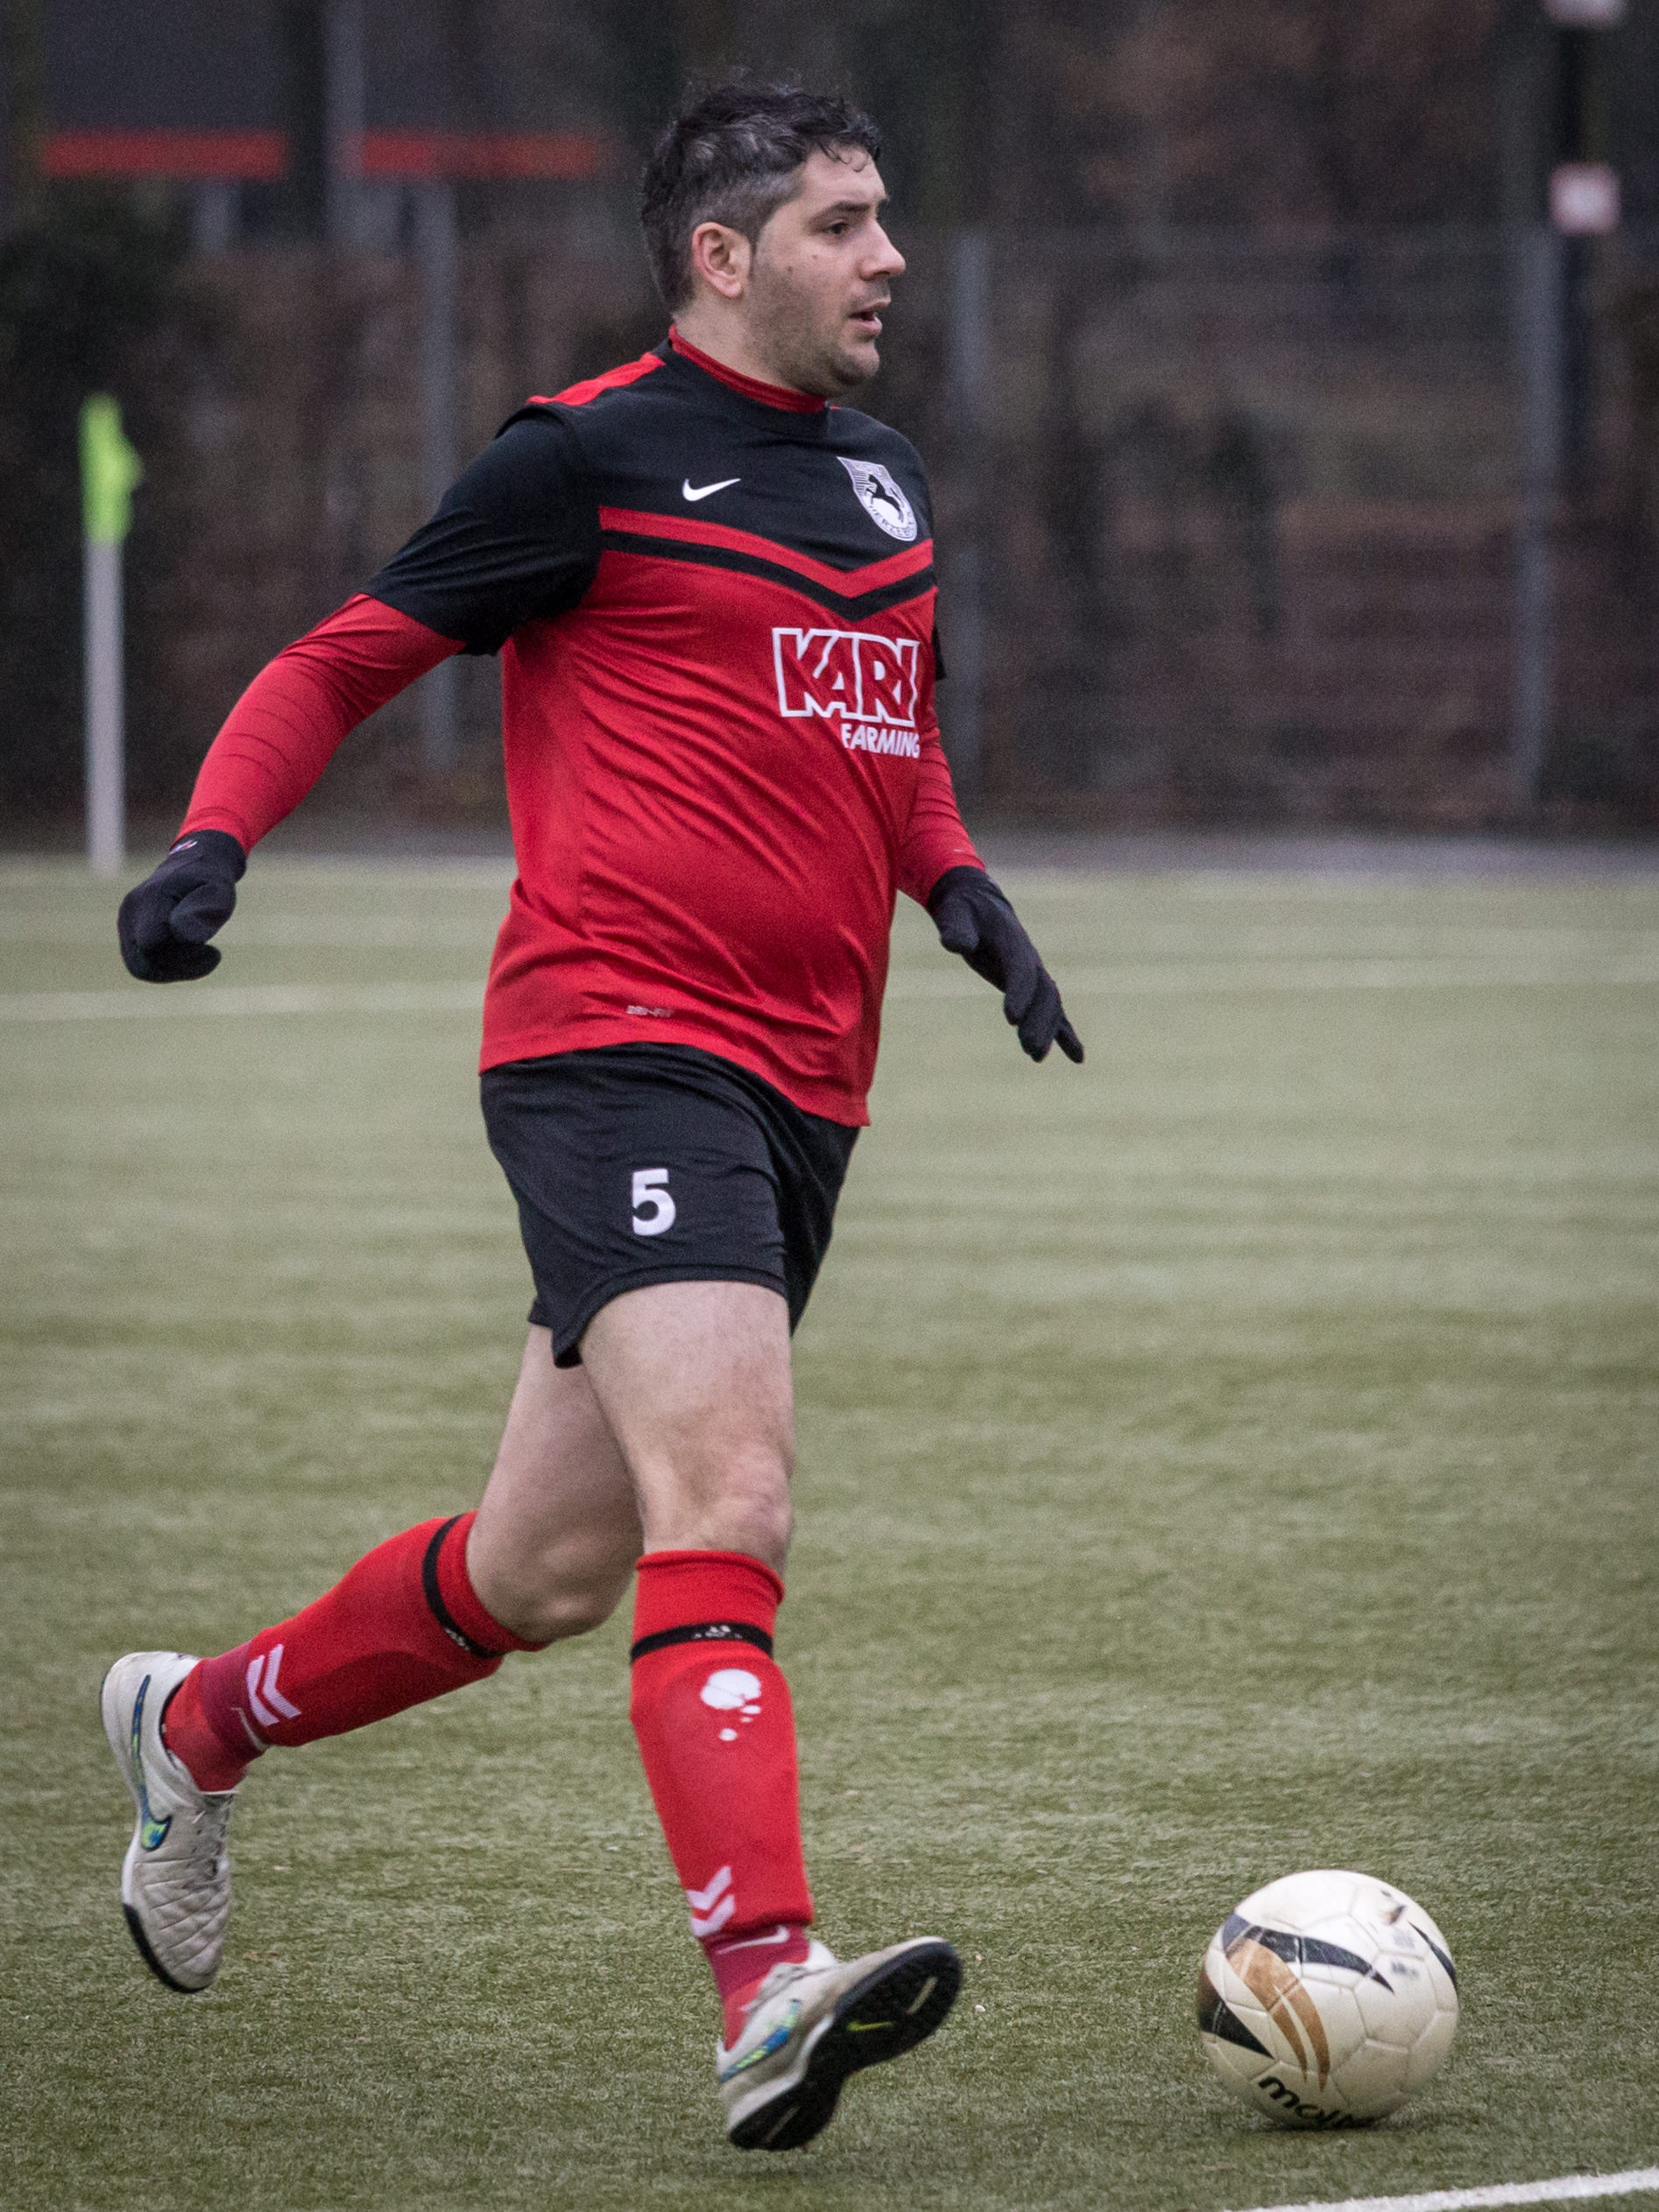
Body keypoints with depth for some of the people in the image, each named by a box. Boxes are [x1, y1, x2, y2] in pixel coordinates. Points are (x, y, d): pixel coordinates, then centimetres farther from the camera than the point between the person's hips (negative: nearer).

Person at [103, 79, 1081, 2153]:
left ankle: (196, 1724, 38)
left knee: (546, 1569, 14)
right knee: (726, 1500, -23)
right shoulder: (592, 457, -3)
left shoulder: (886, 480, 18)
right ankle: (769, 1991, -31)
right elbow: (342, 661, 2)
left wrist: (961, 887, 17)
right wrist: (212, 844, -14)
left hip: (798, 1089, 8)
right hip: (618, 1047, -8)